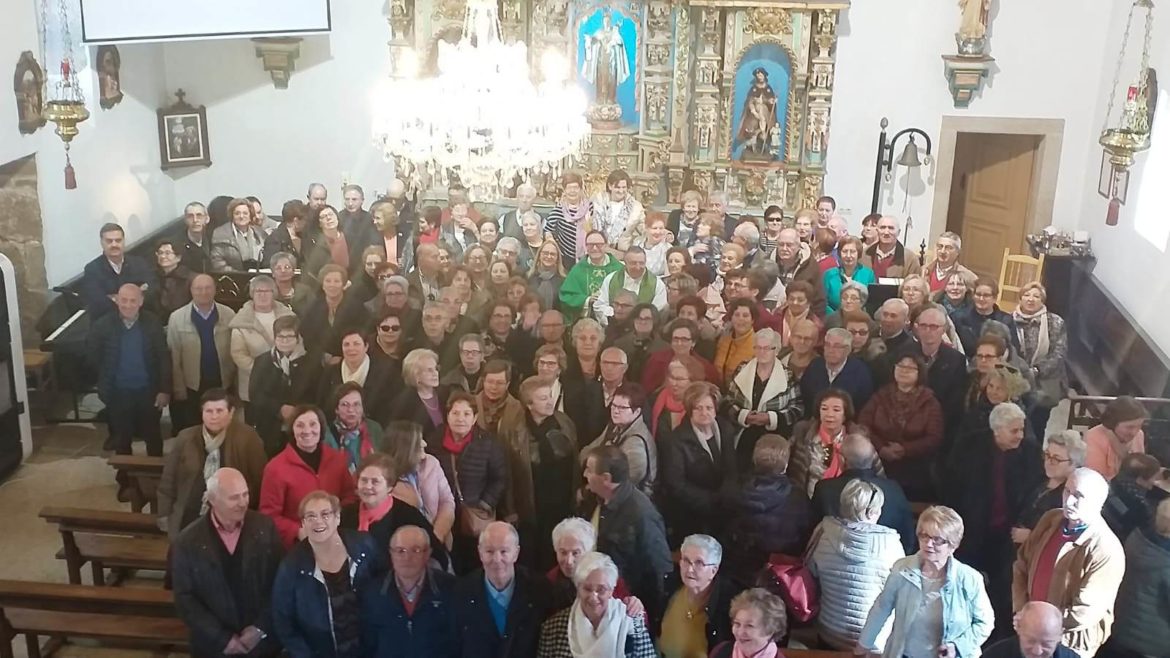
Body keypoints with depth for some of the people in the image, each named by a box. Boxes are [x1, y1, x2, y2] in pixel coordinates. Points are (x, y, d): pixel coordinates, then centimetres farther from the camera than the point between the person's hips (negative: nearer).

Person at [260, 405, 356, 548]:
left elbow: (349, 497, 11)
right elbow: (269, 515, -6)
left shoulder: (337, 460, 3)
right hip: (297, 547, -3)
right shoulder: (276, 468, -8)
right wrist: (297, 532, -19)